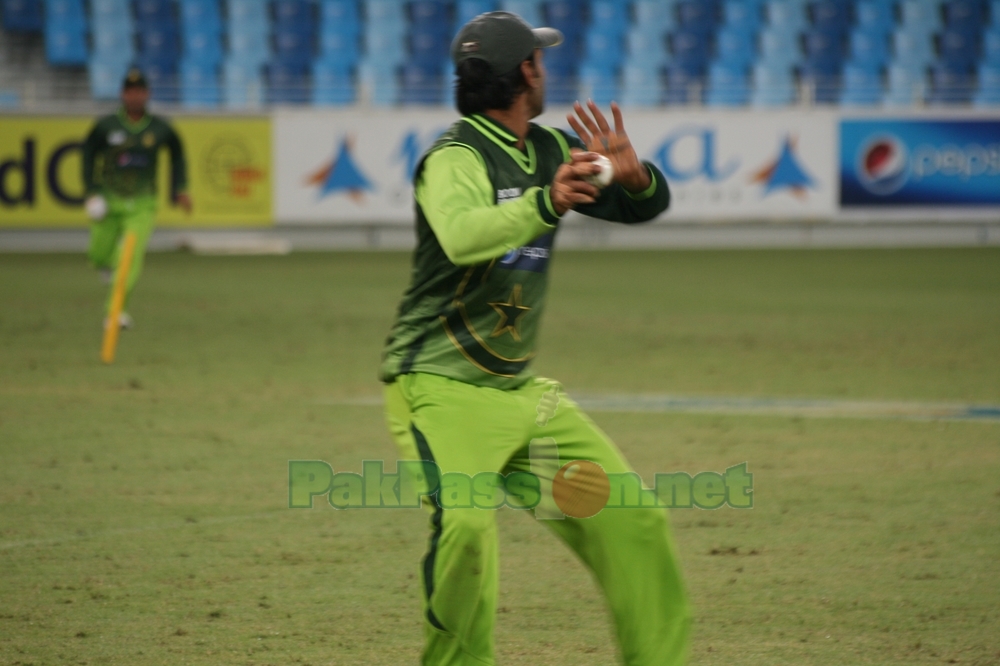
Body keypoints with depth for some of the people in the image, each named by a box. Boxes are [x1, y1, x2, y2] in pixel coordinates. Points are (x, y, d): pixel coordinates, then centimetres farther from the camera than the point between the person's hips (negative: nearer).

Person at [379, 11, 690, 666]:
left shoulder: (551, 151, 8)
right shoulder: (456, 157, -16)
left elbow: (647, 206, 10)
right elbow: (463, 236, -37)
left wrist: (632, 176, -14)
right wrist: (544, 204, -54)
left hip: (520, 391, 8)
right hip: (440, 387, -7)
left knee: (632, 518, 3)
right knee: (467, 523, -30)